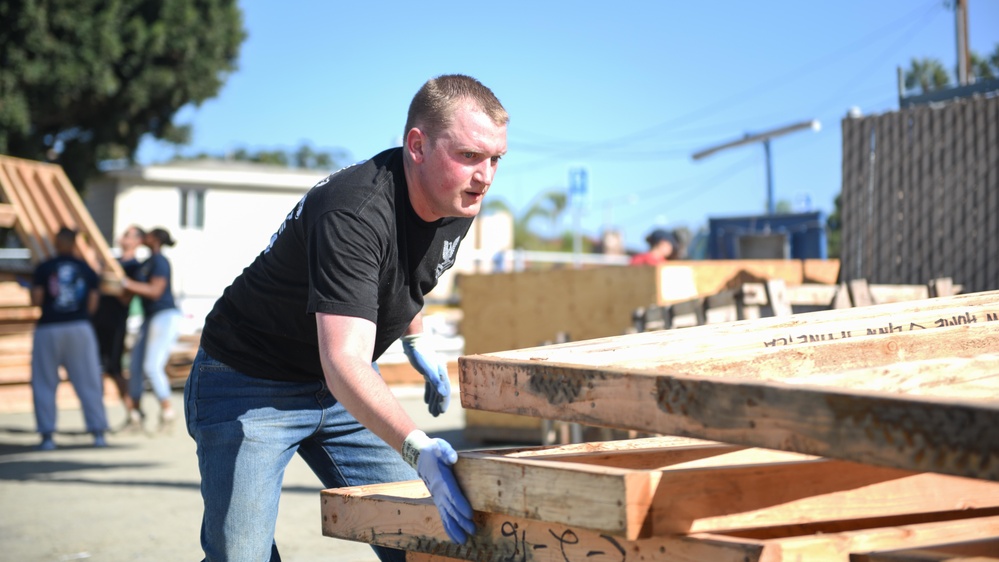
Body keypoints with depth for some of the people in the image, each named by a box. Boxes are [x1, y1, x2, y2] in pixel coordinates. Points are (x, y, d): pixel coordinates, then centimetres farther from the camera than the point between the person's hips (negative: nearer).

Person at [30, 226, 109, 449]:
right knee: (89, 382, 6)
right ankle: (99, 433, 6)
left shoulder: (44, 268, -4)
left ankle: (47, 435, 2)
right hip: (80, 328, 2)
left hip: (49, 329, -2)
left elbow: (36, 300, -7)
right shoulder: (86, 269, 4)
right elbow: (92, 305, 3)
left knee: (44, 385, 6)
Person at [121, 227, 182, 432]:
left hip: (165, 317, -10)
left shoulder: (159, 261, -12)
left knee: (152, 366, -15)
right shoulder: (146, 263, 16)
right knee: (135, 365, 7)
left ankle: (167, 410, -7)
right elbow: (137, 289, 26)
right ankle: (136, 412, 16)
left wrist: (127, 284, -21)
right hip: (150, 317, 10)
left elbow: (155, 290, -20)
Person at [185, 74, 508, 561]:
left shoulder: (456, 206, -7)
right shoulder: (356, 211, -33)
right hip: (249, 386, -7)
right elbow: (343, 362, -43)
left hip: (344, 392, 7)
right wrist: (417, 449, -54)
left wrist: (417, 342, 13)